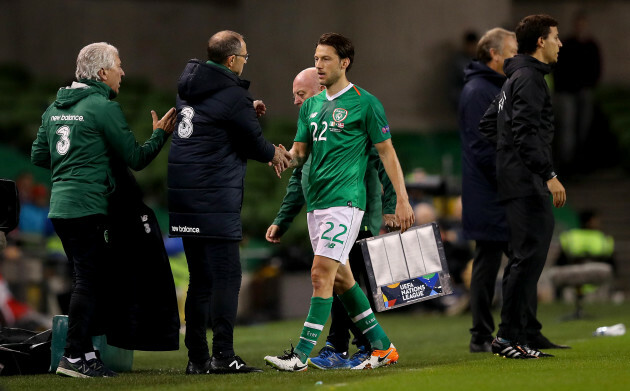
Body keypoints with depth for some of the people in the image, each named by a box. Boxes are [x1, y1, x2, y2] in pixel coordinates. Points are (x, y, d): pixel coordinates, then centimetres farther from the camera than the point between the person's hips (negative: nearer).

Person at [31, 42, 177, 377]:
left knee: (85, 280, 15)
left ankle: (85, 351, 16)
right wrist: (160, 135, 9)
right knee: (89, 282, -6)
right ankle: (74, 356, -8)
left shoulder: (55, 107, 14)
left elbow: (38, 156, 20)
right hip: (87, 207, -8)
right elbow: (136, 158, -7)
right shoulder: (103, 107, -10)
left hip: (59, 206, 8)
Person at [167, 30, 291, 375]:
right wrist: (274, 154, 17)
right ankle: (223, 355, -10)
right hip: (215, 197, -8)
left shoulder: (189, 87, 13)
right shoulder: (231, 94, -11)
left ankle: (197, 357, 11)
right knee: (226, 274, -6)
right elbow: (254, 143, -2)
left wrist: (248, 109, 23)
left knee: (200, 278, 12)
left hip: (183, 193, 8)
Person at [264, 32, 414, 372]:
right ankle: (381, 347, 20)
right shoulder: (311, 105, 16)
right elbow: (300, 152, 16)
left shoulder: (364, 103, -4)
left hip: (344, 201, -8)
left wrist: (402, 199, -6)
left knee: (322, 273, -15)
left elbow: (387, 151, -2)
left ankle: (301, 356, -16)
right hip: (315, 201, 8)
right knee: (340, 278, 11)